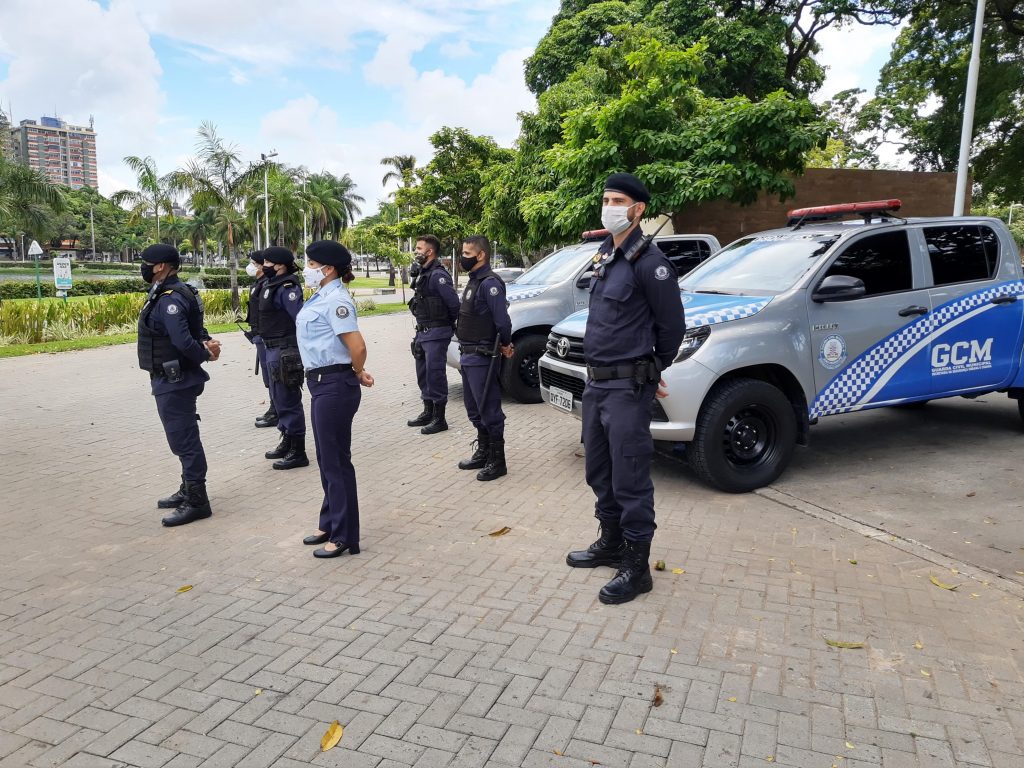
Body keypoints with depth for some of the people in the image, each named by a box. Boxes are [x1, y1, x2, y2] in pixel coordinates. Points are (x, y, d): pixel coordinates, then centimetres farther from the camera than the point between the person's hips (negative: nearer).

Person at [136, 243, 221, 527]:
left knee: (183, 439, -4)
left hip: (174, 382, -11)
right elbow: (193, 329, 15)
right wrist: (207, 344, -5)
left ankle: (197, 502, 3)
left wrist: (205, 354, -11)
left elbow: (183, 340, -29)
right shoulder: (166, 294, 12)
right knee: (184, 437, 19)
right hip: (171, 379, 11)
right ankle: (188, 491, 33)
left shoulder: (170, 299, -21)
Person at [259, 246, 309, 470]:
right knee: (279, 399, 20)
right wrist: (270, 348, 18)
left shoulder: (287, 288, -17)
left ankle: (298, 453, 7)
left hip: (285, 351, -10)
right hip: (273, 350, 10)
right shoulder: (271, 285, 13)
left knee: (288, 401, -3)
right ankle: (287, 442, 34)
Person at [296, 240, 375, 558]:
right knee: (325, 458, 19)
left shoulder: (335, 300, -18)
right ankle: (330, 523, 34)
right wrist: (357, 373, 12)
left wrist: (358, 373, -7)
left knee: (336, 460, 0)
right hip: (322, 383, 10)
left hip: (335, 385, -10)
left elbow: (358, 347, -26)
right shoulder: (321, 297, 12)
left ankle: (344, 536, 13)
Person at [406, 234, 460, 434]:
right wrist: (420, 331, 14)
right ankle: (428, 412, 29)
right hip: (423, 332, 10)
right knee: (424, 374, 16)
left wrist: (451, 323, -6)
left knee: (435, 374, -5)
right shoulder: (422, 273, 14)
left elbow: (453, 302, -22)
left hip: (436, 333, -10)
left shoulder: (438, 275, -17)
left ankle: (439, 419, 3)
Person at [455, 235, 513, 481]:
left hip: (482, 358, -10)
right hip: (468, 356, 10)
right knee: (474, 409, 18)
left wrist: (504, 345, -7)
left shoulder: (489, 283, -17)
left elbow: (502, 321, -23)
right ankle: (483, 452, 32)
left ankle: (497, 461, 7)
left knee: (489, 410, -2)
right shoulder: (473, 281, 14)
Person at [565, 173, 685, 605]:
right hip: (596, 382, 9)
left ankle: (636, 568, 9)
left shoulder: (648, 262, -13)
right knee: (599, 471, 18)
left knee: (630, 479, -2)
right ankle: (611, 543, 34)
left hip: (627, 387, -9)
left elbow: (671, 324, -8)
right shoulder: (605, 256, 13)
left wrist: (653, 371, 5)